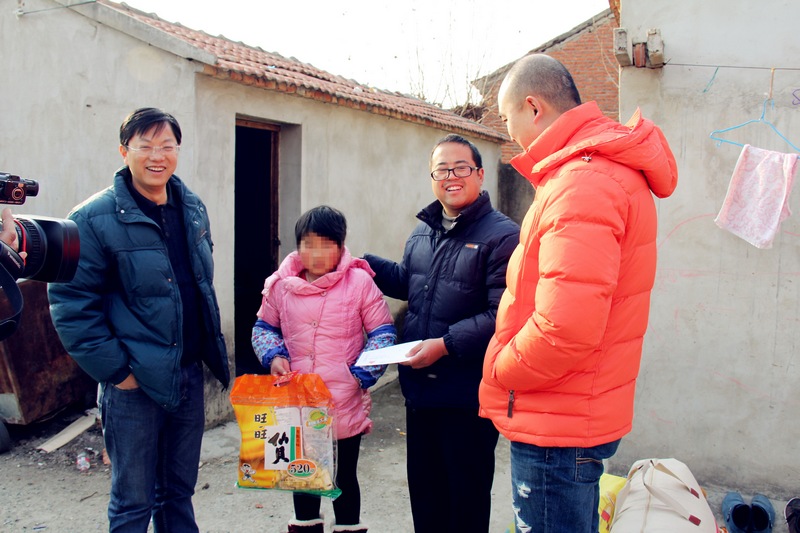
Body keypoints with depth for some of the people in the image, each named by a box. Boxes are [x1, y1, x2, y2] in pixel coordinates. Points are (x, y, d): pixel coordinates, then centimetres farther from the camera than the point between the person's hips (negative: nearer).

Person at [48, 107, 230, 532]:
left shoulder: (193, 209, 7)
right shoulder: (94, 219, -13)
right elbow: (71, 304, -15)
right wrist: (114, 369, -16)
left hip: (190, 376, 6)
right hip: (134, 384, -5)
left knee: (179, 491, 19)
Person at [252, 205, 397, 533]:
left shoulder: (359, 282, -9)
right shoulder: (282, 285, -1)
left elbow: (383, 332, -4)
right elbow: (264, 326, 13)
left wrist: (363, 374, -13)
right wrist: (273, 356, -6)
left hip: (345, 405, -3)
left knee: (345, 475, 15)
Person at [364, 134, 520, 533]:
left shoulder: (502, 235, -14)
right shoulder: (422, 232, 11)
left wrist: (446, 344, -23)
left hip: (469, 397, -7)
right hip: (419, 390, 7)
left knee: (466, 499, 9)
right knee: (424, 490, 21)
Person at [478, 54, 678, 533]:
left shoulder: (584, 184, -23)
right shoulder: (607, 168, 12)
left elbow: (567, 326, -31)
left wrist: (500, 370, -13)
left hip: (558, 426, -10)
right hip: (571, 417, 10)